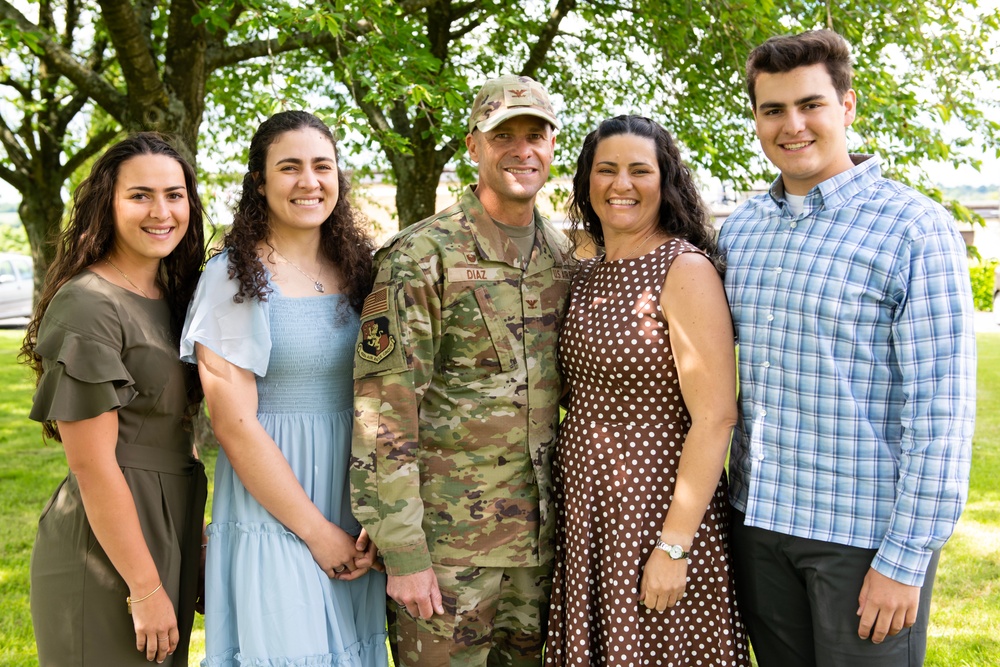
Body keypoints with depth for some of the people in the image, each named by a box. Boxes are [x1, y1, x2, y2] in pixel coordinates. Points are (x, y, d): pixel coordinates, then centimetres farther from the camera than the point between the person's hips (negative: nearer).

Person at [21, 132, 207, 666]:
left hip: (169, 534, 8)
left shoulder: (171, 298, 8)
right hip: (104, 556, -8)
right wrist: (146, 588, -18)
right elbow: (91, 466, -20)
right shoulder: (88, 306, -17)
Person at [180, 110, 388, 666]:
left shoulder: (359, 269, 5)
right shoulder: (235, 277, -8)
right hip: (272, 510, -4)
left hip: (358, 519, 5)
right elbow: (234, 424, -12)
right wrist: (316, 530, -12)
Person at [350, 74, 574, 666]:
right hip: (450, 532, -5)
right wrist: (402, 549, -16)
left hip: (542, 530, 5)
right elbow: (383, 410, -14)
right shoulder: (422, 255, -11)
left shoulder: (565, 256, 8)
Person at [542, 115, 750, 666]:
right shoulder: (586, 276, 9)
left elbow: (715, 418, -17)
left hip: (656, 505, -6)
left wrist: (673, 546, -20)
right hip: (583, 505, 7)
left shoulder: (684, 269, -13)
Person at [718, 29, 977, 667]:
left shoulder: (915, 228, -10)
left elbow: (941, 410, -13)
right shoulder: (739, 227, 7)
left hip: (867, 530, -5)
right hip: (758, 517, 5)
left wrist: (906, 560, -15)